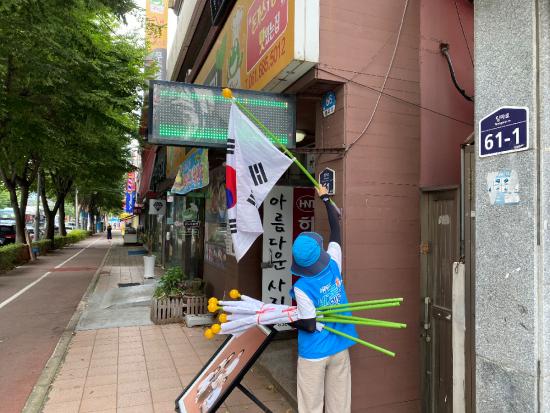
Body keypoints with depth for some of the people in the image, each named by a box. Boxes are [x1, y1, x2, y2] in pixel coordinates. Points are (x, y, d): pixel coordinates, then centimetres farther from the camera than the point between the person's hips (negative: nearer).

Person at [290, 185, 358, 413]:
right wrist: (325, 198, 12)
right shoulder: (333, 265, -12)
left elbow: (310, 326, -17)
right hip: (340, 349, 5)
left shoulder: (302, 287, -23)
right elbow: (336, 229, 1)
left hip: (314, 354, -4)